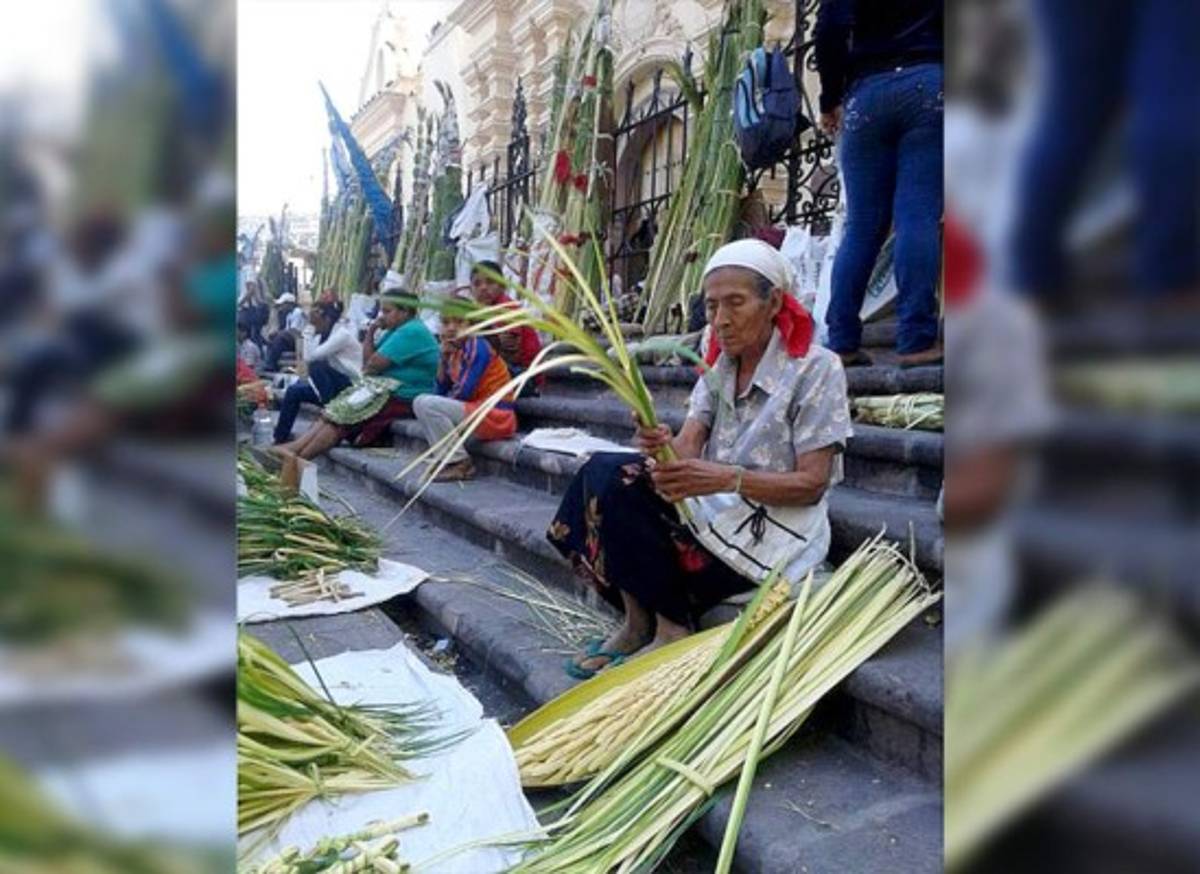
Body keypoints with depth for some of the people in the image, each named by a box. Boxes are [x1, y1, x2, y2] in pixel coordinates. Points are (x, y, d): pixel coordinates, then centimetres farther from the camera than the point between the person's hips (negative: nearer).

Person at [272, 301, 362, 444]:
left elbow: (310, 357, -23)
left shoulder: (342, 334, -17)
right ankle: (280, 439, 8)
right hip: (334, 383, 9)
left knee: (317, 366, -27)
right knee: (293, 391, 2)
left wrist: (309, 331, -17)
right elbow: (308, 358, 1)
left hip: (352, 386, -9)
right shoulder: (323, 335, 8)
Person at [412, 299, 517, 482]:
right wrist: (444, 358, -1)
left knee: (426, 404, -17)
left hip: (496, 417, -9)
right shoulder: (456, 350, 11)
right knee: (420, 402, 17)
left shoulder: (477, 347, -12)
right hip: (477, 411, 9)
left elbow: (464, 393, -18)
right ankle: (447, 458, 7)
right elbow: (442, 391, 8)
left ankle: (460, 464, -10)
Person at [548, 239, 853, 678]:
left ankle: (671, 630, -5)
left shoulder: (817, 369, -11)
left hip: (774, 532, -6)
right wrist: (663, 447, -29)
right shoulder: (718, 366, 7)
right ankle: (640, 623, -9)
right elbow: (688, 447, -4)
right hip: (713, 507, 7)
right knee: (604, 473, -15)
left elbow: (812, 484, -14)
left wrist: (728, 478, -29)